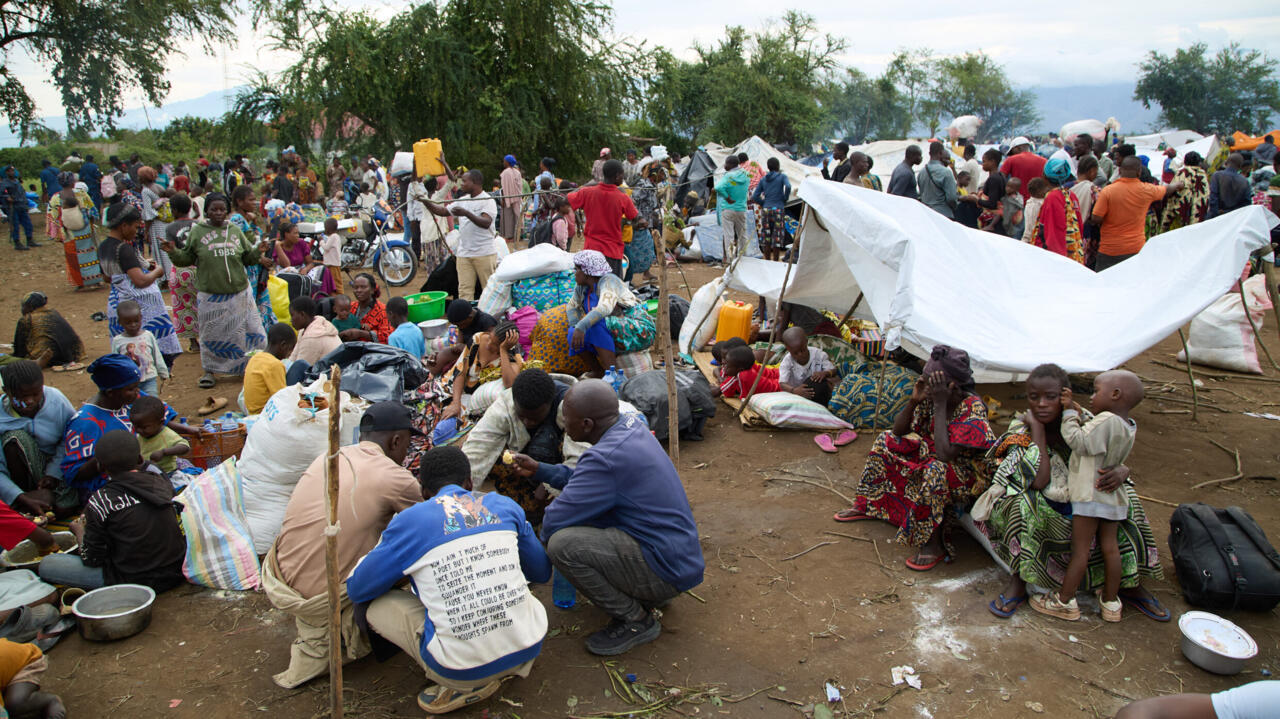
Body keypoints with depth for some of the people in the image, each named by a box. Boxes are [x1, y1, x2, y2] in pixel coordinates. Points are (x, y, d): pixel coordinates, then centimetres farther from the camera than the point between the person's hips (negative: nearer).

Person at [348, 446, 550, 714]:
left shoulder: (409, 521, -2)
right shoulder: (504, 506, 7)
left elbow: (357, 590, 10)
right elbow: (542, 573, 20)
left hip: (464, 668, -5)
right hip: (530, 646, 5)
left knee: (376, 605, 14)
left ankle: (468, 684, 3)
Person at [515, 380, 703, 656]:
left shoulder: (605, 459, -27)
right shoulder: (631, 426, 2)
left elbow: (553, 522, -21)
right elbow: (586, 480, 19)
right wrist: (539, 470, 17)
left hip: (668, 570, -10)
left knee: (561, 544, -23)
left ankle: (635, 622, -5)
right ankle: (646, 594, 17)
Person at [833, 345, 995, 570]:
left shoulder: (973, 409, -29)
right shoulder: (930, 398, -9)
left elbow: (945, 454, -39)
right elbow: (898, 431, -2)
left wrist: (940, 405, -35)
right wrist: (913, 401, -18)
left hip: (966, 475, -8)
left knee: (934, 470, -39)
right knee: (886, 441, 6)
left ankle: (934, 544, -26)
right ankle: (866, 505, 14)